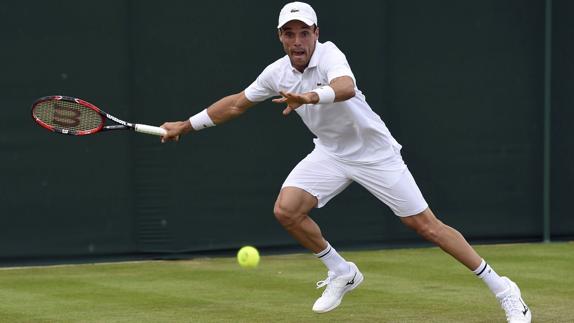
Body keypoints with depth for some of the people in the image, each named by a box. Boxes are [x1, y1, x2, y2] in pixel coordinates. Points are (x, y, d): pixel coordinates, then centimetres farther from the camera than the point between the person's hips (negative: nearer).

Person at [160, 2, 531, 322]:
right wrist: (187, 125, 14)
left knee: (425, 224, -8)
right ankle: (341, 273, 11)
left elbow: (346, 87, -48)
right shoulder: (278, 73, -4)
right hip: (331, 153, 6)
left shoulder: (329, 55, -25)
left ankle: (502, 289, 1)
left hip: (374, 151, -6)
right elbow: (237, 103, 12)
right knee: (286, 210, -13)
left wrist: (311, 97, -68)